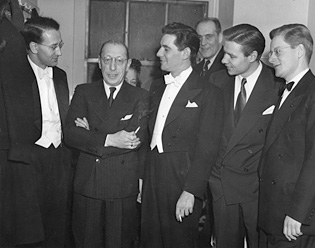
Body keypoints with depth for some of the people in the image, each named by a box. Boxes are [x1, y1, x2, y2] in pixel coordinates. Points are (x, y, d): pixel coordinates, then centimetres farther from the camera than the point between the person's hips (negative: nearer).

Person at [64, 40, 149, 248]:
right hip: (87, 184, 2)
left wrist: (91, 135, -12)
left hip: (124, 186, -1)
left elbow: (138, 138, -13)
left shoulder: (140, 97, 1)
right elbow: (71, 133, -6)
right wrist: (109, 140, -19)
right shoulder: (83, 92, 6)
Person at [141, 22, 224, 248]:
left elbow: (207, 148, -14)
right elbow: (151, 134, 13)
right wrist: (141, 178, 8)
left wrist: (190, 192, -18)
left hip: (182, 180, -6)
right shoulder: (157, 86, 12)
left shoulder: (208, 92, -10)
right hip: (152, 178, 6)